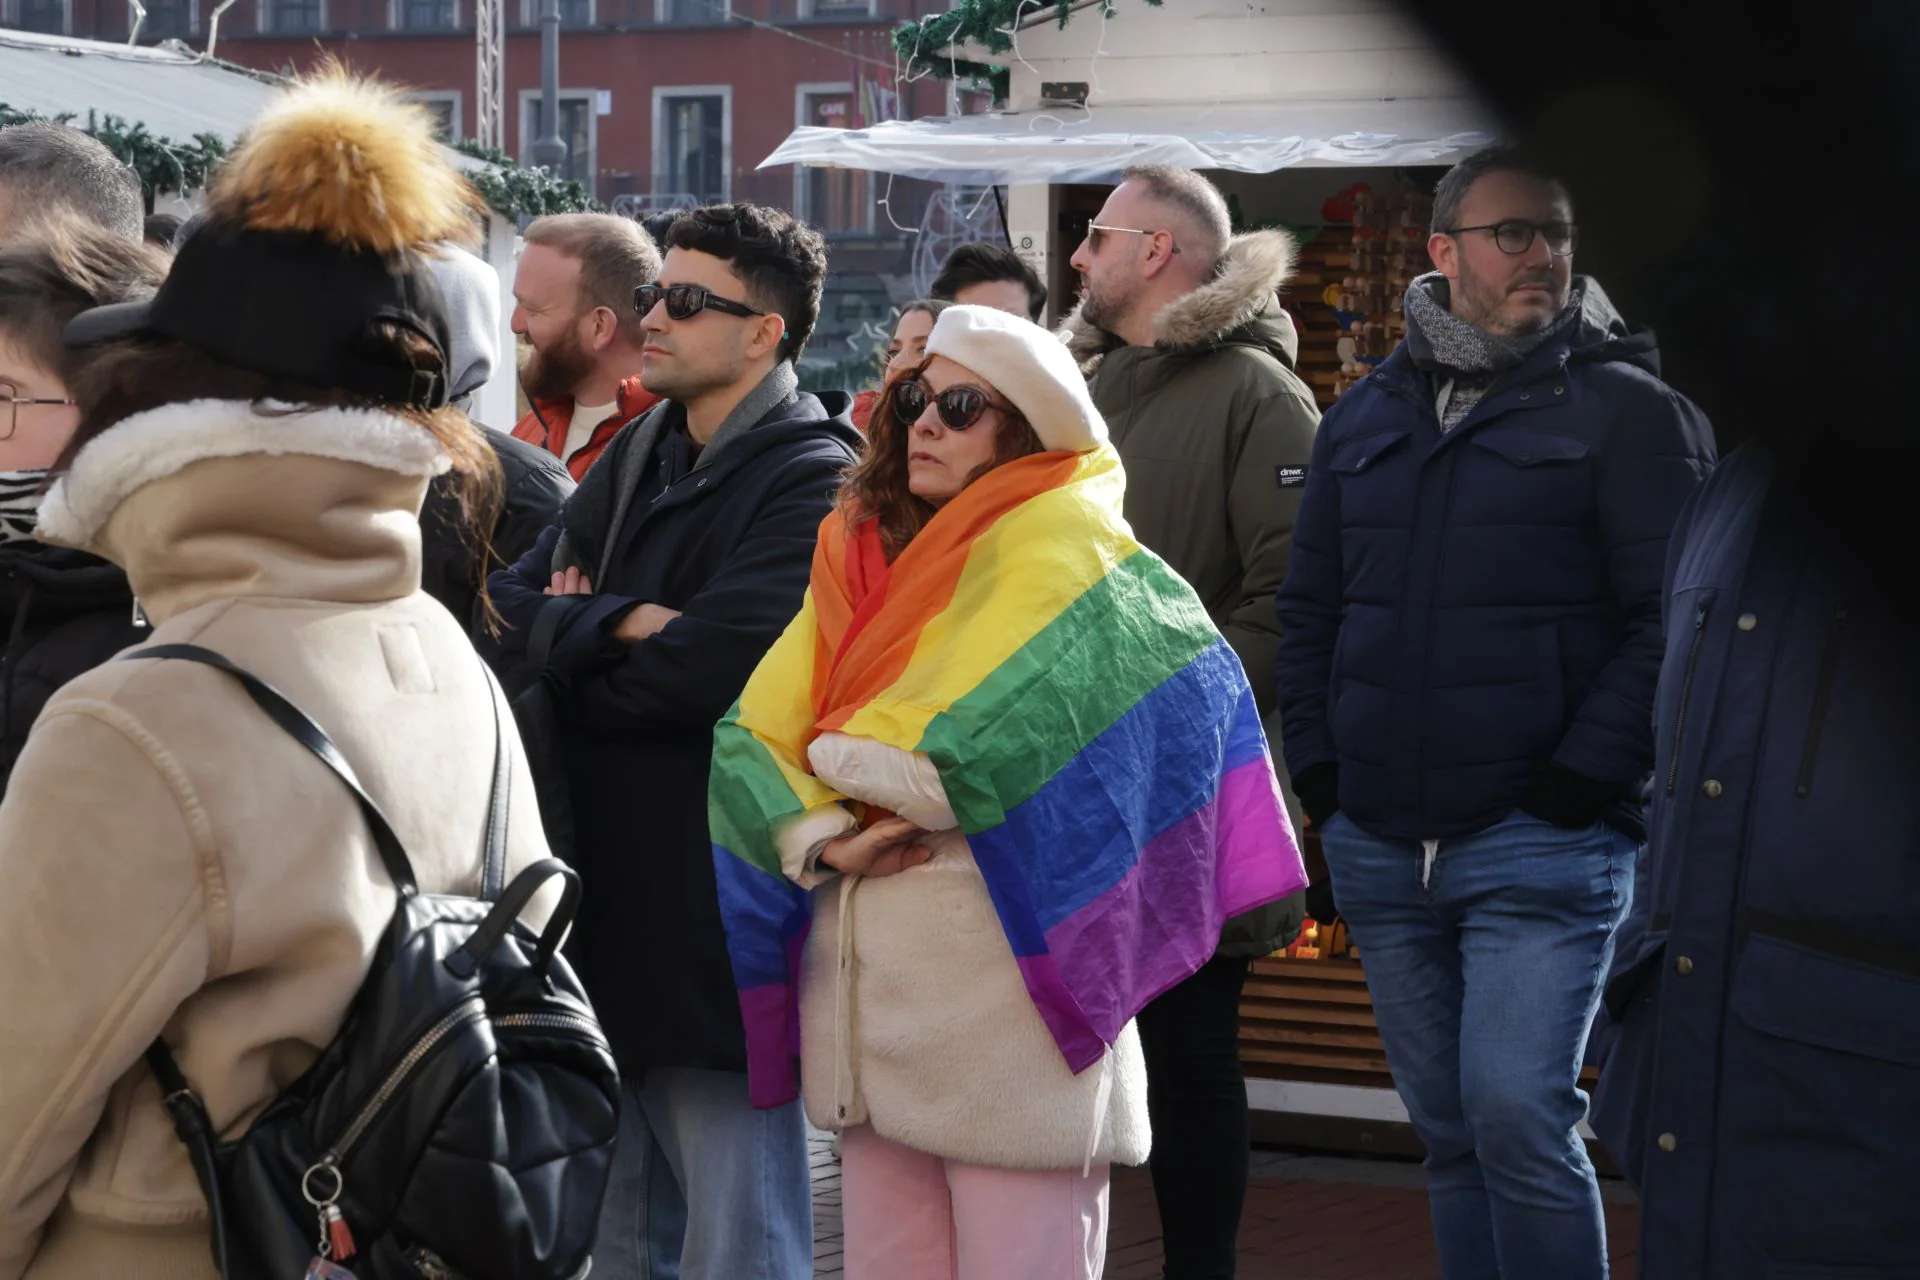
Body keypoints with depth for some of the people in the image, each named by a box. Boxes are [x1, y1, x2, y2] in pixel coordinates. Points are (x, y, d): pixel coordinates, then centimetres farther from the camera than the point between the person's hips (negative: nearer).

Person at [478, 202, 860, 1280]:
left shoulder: (814, 483, -12)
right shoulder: (642, 457, 14)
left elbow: (696, 673, -23)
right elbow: (509, 606, 4)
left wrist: (562, 647, -5)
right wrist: (619, 623, -16)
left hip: (718, 929, -8)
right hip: (611, 911, 8)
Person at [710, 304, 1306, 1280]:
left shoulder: (1062, 546, -6)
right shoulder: (861, 554, 14)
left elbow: (999, 747, -17)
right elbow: (753, 733, 7)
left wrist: (847, 758, -2)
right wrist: (821, 835, -11)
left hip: (999, 976, -6)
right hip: (859, 976, 6)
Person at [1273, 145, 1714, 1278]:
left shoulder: (1628, 407, -2)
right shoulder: (1365, 418, 14)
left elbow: (1670, 617, -8)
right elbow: (1311, 610, 19)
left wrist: (1582, 780, -14)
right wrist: (1321, 776, 8)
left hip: (1540, 844, -5)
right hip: (1382, 846, 5)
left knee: (1517, 1119, -14)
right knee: (1450, 1132, 11)